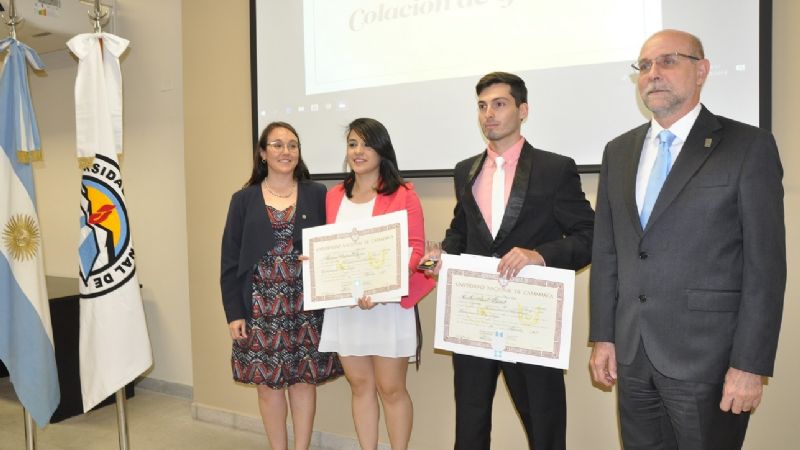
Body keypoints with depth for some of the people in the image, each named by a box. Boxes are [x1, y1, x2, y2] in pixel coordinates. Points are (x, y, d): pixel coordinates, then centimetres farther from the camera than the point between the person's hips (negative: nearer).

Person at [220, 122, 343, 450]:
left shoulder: (317, 195, 3)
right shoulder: (244, 199, 4)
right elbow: (230, 261, 3)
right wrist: (234, 313, -3)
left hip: (306, 306, 0)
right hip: (261, 307, 1)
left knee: (303, 380, 7)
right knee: (268, 383, 8)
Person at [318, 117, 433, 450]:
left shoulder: (403, 194, -5)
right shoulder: (334, 196, 10)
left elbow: (415, 248, -10)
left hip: (389, 303, -4)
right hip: (343, 304, 5)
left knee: (391, 388, 5)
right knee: (360, 385, 13)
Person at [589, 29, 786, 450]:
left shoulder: (749, 146, -5)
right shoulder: (619, 151, 9)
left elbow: (765, 263, -9)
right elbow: (606, 251, 8)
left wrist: (750, 364, -12)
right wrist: (603, 336, 6)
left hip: (707, 356, -4)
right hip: (631, 353, 4)